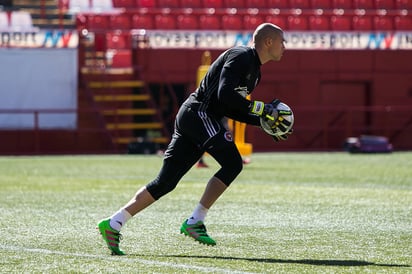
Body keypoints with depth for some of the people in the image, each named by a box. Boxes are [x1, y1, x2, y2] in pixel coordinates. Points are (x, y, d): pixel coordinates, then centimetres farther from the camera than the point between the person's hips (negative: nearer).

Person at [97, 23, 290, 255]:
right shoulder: (241, 57, -9)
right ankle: (195, 222, -13)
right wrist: (261, 109, -17)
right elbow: (225, 95, -22)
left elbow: (231, 110, 24)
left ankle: (113, 224, 4)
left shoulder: (253, 70, 22)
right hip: (199, 114, -10)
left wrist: (265, 121, 16)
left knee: (165, 182, 6)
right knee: (232, 164, -16)